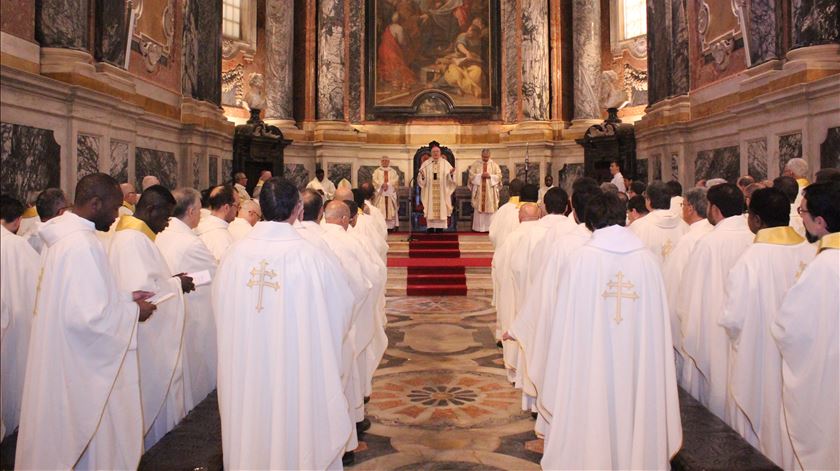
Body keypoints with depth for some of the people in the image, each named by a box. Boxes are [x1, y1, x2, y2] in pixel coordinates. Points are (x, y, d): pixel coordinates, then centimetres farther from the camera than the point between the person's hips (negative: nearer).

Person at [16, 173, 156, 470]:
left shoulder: (63, 236, 6)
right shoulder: (83, 245, -25)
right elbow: (88, 316, -28)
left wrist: (123, 298, 9)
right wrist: (132, 311, -14)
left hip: (61, 355, 9)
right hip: (81, 366, -9)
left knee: (67, 433, 22)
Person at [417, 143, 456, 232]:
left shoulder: (445, 163, 7)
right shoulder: (426, 164, 6)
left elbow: (449, 179, 2)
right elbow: (422, 181, 2)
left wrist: (451, 174, -19)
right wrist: (422, 175, -20)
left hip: (441, 193, 0)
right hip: (430, 193, 0)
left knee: (441, 211, -2)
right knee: (430, 211, -2)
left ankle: (440, 230, 3)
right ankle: (430, 230, 2)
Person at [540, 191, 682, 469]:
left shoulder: (582, 259, -10)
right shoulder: (648, 259, -5)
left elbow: (567, 323, -6)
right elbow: (658, 320, -2)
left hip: (591, 362, -2)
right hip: (640, 362, 2)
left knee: (593, 415, 10)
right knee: (636, 407, 16)